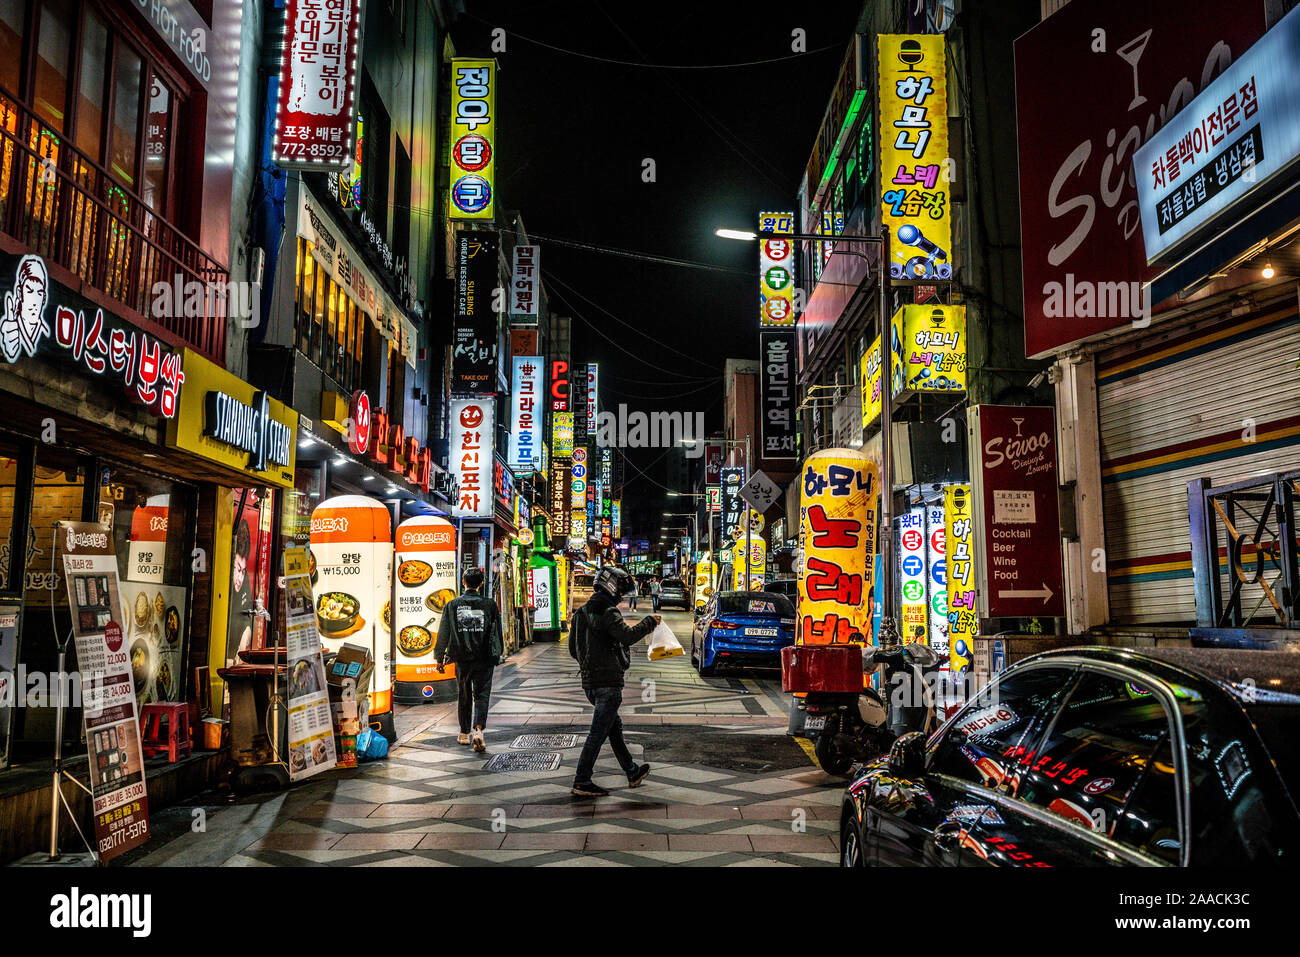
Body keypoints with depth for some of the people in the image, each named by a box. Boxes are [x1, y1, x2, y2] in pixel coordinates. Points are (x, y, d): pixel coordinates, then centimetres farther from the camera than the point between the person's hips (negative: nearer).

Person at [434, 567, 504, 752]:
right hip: (484, 660, -1)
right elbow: (497, 633, 4)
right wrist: (497, 655, 16)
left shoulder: (452, 605, -1)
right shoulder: (489, 605, -3)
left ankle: (464, 734, 25)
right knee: (481, 695, 3)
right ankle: (478, 730, -16)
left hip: (462, 659, 1)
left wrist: (440, 658, 10)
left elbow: (443, 634, 2)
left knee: (463, 697, 15)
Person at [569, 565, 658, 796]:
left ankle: (632, 772, 30)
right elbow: (627, 636, -28)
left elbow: (573, 649, 18)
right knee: (598, 733, -3)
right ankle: (582, 782, 0)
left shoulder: (581, 613, 13)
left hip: (589, 682, 9)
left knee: (614, 727, 19)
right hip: (608, 683, -9)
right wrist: (649, 622, -14)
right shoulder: (608, 613, -14)